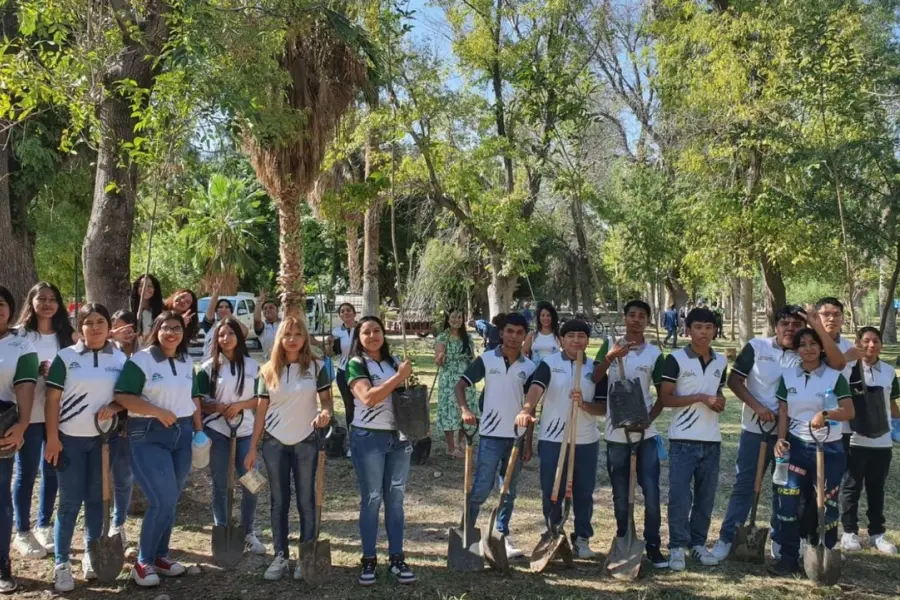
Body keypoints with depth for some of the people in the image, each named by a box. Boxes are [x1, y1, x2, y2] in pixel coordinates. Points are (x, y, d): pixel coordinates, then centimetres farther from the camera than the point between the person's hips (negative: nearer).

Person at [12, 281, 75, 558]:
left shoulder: (67, 335, 7)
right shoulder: (20, 333, -1)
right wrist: (37, 370, -18)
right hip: (29, 413, -3)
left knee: (52, 470, 10)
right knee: (26, 472, 4)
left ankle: (44, 526, 25)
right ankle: (22, 533, 16)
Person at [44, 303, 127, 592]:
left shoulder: (120, 358, 5)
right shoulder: (66, 357, -4)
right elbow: (52, 400, -5)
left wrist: (115, 406, -11)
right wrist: (52, 438, -10)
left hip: (105, 438, 3)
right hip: (71, 438, -2)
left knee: (96, 498, 11)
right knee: (70, 502, 0)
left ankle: (91, 554, 25)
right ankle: (61, 564, 10)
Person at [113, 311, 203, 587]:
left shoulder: (188, 362, 11)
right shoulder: (141, 359, -8)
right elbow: (122, 396, -15)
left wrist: (199, 429, 12)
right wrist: (158, 412, -20)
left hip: (182, 434, 6)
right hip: (148, 436, -6)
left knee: (171, 500, 10)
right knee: (163, 500, -12)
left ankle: (160, 555, 23)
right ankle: (144, 562, 4)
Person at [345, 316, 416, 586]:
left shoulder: (393, 361, 11)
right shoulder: (356, 364, -6)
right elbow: (368, 397, -20)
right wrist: (399, 376, -16)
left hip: (398, 436, 5)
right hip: (369, 437, -5)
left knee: (395, 498, 7)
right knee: (371, 499, 1)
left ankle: (397, 559, 13)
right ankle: (369, 559, 10)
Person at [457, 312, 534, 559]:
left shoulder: (529, 367, 4)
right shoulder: (486, 360, -3)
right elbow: (460, 385, -6)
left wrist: (529, 441, 7)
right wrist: (465, 410, -25)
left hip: (517, 437, 4)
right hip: (491, 435, -3)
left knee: (509, 491, 13)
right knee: (482, 488, -5)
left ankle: (503, 537, 25)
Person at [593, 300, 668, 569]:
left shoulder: (654, 353, 0)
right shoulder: (610, 345, 1)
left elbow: (663, 395, 4)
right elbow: (593, 380, -8)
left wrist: (648, 420, -10)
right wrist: (610, 357, -22)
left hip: (645, 433, 0)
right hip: (616, 433, 0)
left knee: (652, 492, -2)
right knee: (621, 494, 9)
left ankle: (653, 545, 10)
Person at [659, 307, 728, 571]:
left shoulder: (721, 361, 10)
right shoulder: (676, 359, -7)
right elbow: (665, 398, -9)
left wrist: (719, 401, -1)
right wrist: (700, 398, -16)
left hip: (712, 440, 5)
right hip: (683, 439, -5)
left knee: (706, 496, 10)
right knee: (680, 495, -4)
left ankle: (698, 543, 22)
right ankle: (677, 547, 7)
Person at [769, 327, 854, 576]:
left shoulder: (834, 376, -4)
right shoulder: (788, 376, 5)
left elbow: (849, 412, -7)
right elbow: (783, 412, 5)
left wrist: (825, 414, -24)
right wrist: (781, 439, -8)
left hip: (829, 448, -2)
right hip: (796, 446, 2)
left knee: (825, 505, 5)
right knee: (788, 502, -5)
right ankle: (789, 559, 4)